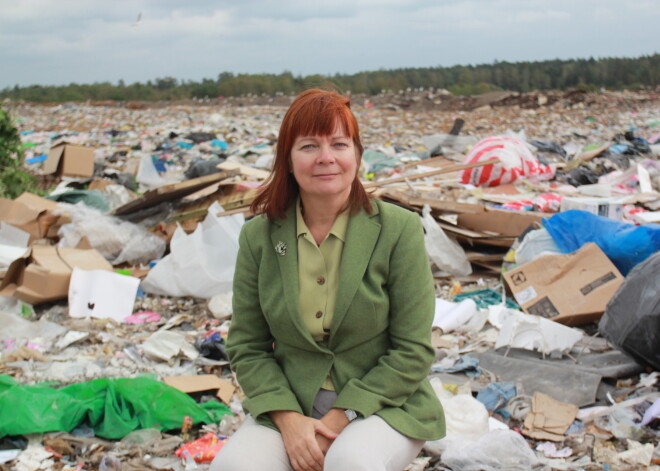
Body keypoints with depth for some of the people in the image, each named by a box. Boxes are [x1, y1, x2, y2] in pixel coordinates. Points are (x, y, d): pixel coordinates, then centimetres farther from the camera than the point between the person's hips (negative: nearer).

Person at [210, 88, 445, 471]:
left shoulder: (399, 230, -8)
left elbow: (413, 352, -8)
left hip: (382, 406, -1)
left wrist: (340, 418, -15)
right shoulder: (258, 235, 0)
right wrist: (288, 419, -13)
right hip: (291, 407, 2)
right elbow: (247, 347, 3)